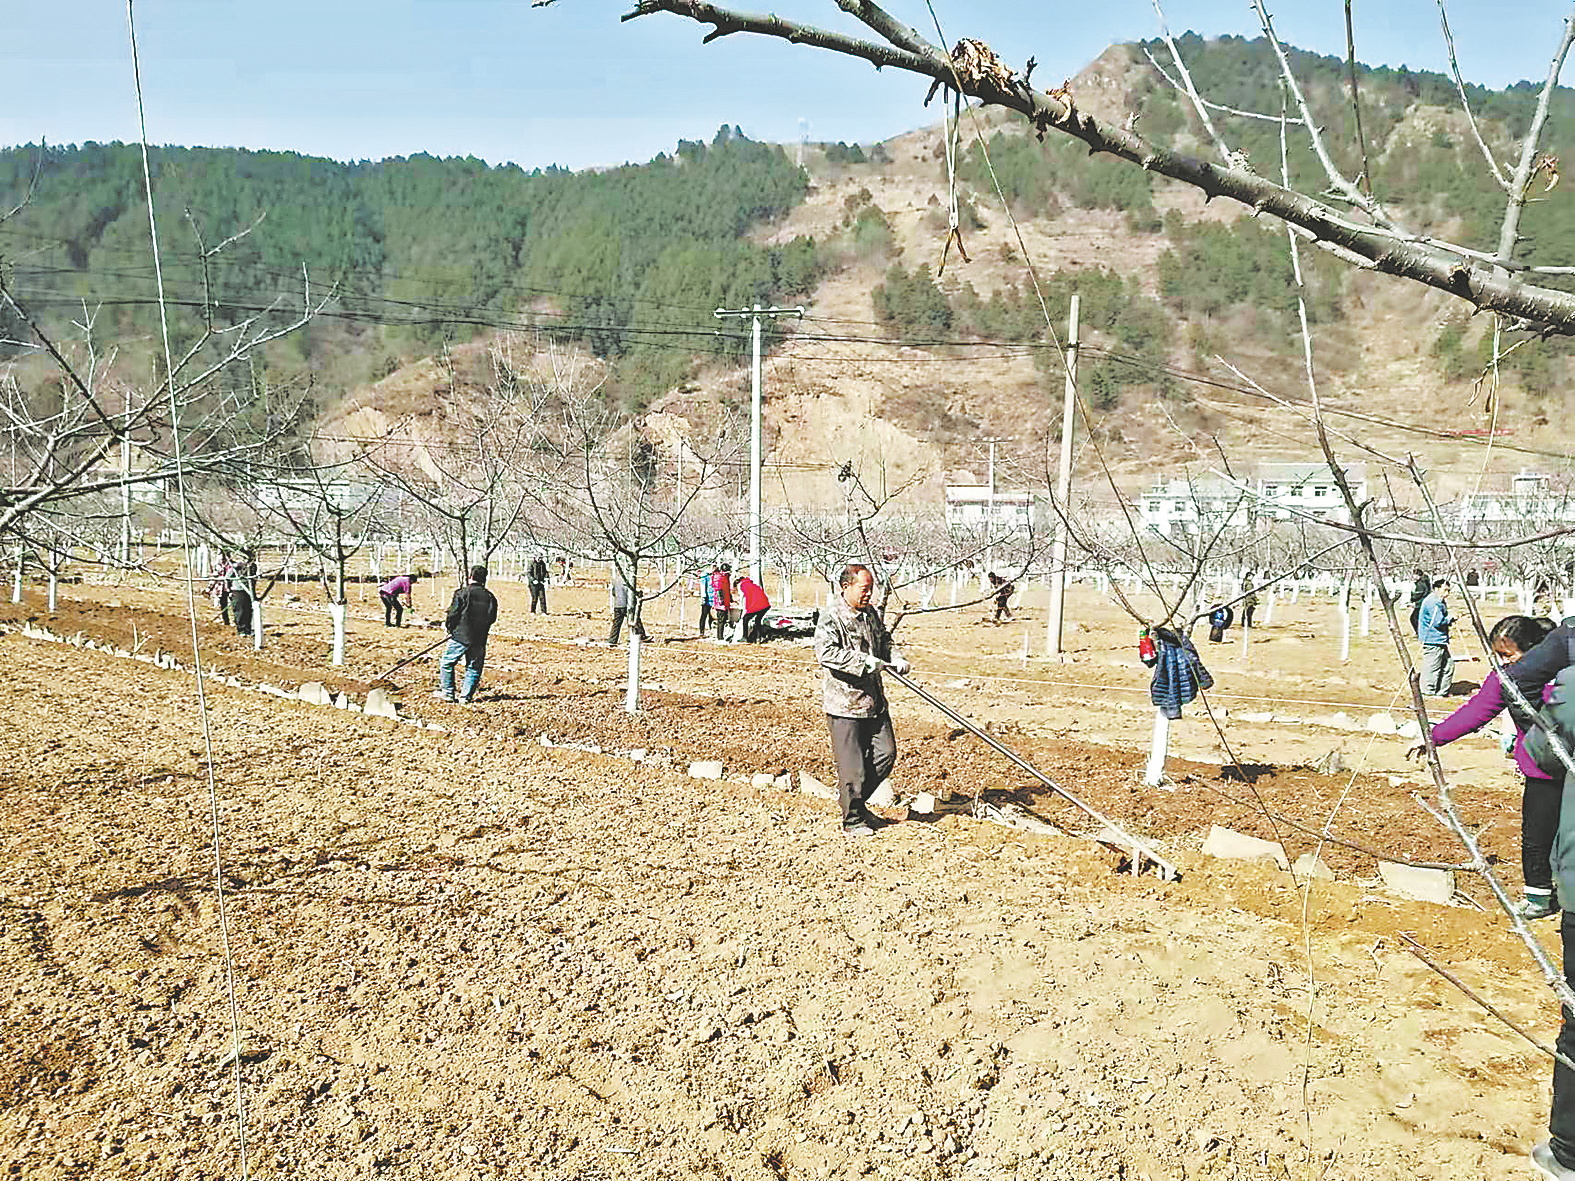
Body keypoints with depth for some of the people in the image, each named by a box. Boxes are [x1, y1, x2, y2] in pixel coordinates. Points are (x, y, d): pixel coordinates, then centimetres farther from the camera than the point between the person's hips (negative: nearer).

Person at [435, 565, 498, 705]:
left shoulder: (462, 593, -8)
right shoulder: (490, 597, 3)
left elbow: (453, 613, -8)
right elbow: (492, 618, 9)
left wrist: (449, 627, 8)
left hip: (461, 636, -4)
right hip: (480, 639, 4)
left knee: (446, 663, 11)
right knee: (474, 668, 11)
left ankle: (447, 693, 12)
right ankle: (466, 697, 11)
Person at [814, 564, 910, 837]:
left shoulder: (871, 614, 13)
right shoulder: (831, 618, -13)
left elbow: (884, 640, 27)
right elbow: (825, 652, -26)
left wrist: (895, 658, 7)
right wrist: (862, 661, -29)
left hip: (874, 701, 8)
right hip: (843, 704, -8)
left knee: (886, 754, 11)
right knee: (852, 764, -1)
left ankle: (855, 800, 30)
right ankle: (853, 819, 16)